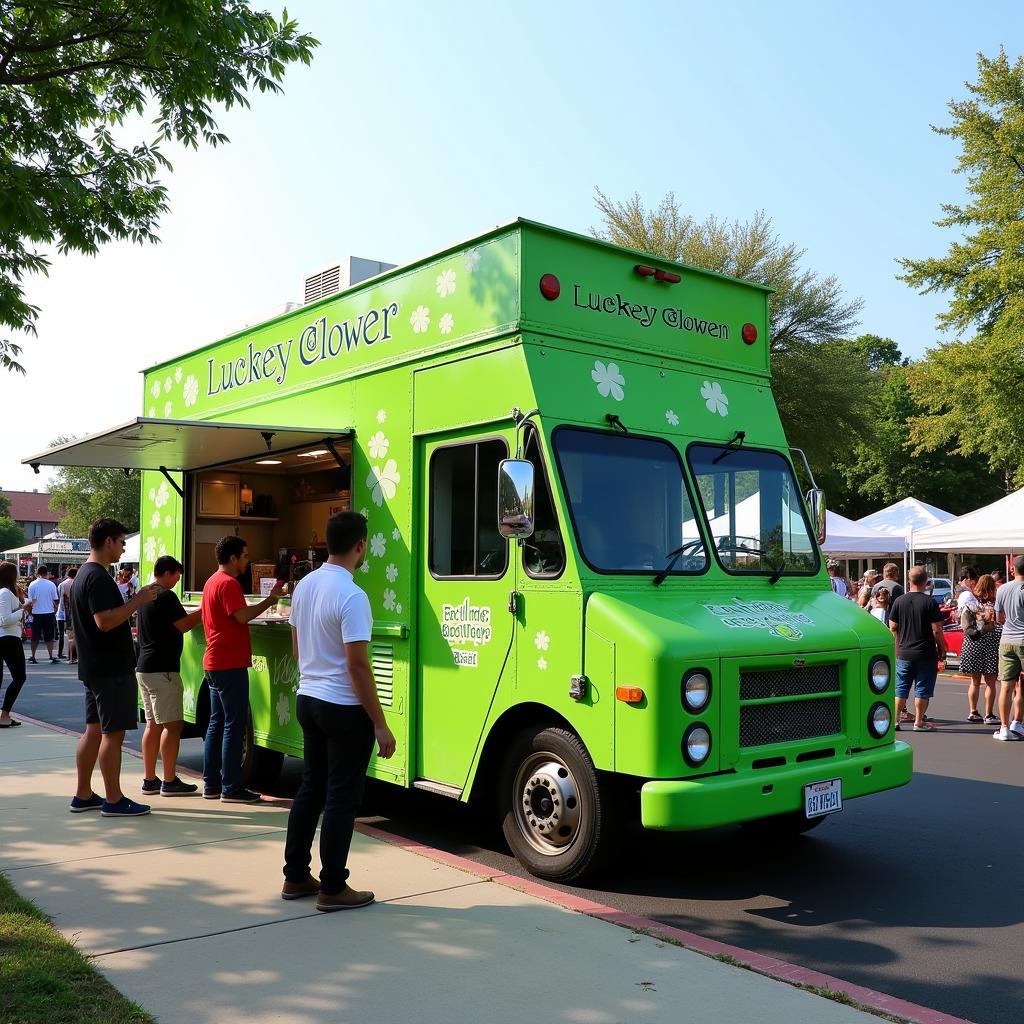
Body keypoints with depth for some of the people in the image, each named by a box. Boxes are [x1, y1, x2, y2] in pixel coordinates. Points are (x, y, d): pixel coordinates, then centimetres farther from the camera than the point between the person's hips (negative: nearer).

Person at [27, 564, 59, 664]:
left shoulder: (32, 584, -3)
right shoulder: (51, 584, -3)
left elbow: (30, 600, -2)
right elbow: (55, 600, 0)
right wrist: (55, 611, 14)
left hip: (36, 614, 0)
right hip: (49, 613, 0)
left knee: (35, 637, 8)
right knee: (49, 637, 6)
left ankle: (33, 657, 8)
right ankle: (51, 657, 4)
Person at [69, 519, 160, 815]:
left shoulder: (83, 575, 16)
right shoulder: (99, 577, -17)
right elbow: (105, 621, -26)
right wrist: (138, 601, -20)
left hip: (94, 667, 11)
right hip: (112, 668, -11)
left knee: (94, 730, 14)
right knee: (113, 733, -5)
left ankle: (83, 796, 20)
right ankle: (113, 800, 0)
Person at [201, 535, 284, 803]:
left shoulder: (212, 581, 17)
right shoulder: (229, 583, -14)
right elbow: (243, 616, -23)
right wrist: (269, 600, -15)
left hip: (214, 663, 10)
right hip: (230, 664, -10)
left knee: (217, 723, 13)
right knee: (234, 726, -6)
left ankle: (211, 784, 18)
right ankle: (232, 788, -4)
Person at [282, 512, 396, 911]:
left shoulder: (304, 586, 6)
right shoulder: (352, 596, -20)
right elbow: (357, 665, -21)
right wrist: (380, 724, -16)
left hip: (307, 700, 8)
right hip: (343, 709, -8)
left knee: (310, 790, 17)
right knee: (341, 799, 2)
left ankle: (295, 876, 26)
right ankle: (332, 889, 10)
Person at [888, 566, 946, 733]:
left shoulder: (899, 601, -1)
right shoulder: (929, 602, -10)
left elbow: (892, 627, 3)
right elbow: (937, 630, -12)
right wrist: (942, 648, 2)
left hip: (904, 653, 3)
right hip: (926, 654, -3)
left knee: (901, 688, 11)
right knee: (922, 690, 5)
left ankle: (895, 720, 12)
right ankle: (919, 722, 9)